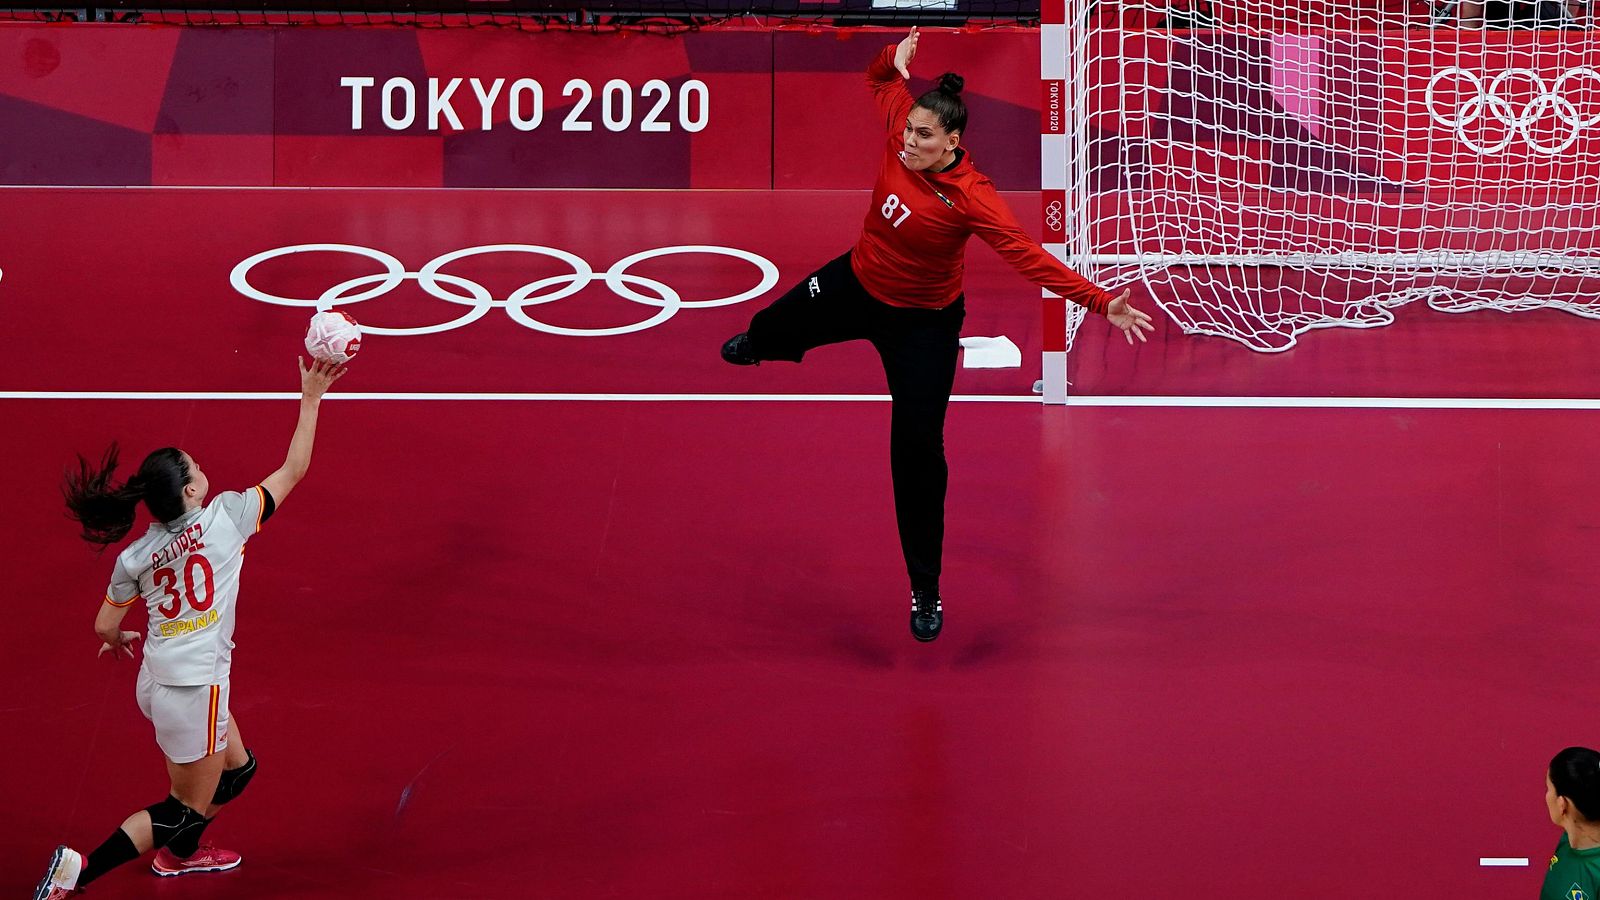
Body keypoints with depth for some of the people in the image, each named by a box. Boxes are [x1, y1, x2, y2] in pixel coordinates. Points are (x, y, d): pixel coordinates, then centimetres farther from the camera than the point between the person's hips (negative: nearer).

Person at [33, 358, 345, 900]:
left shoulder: (134, 557, -1)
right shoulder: (225, 515, -14)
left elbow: (105, 628, 6)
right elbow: (293, 470, -5)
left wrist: (121, 641, 30)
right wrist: (311, 397, 2)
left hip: (157, 683, 7)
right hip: (194, 689, -7)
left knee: (237, 768, 27)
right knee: (187, 810, 5)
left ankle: (180, 852, 41)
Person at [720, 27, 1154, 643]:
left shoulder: (972, 197, -35)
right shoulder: (901, 134, -20)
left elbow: (1029, 258, -38)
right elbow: (881, 78, 0)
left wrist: (1101, 303, -47)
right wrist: (894, 58, -23)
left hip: (922, 324, -6)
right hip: (855, 286, 6)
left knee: (918, 451, -4)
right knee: (780, 325, 35)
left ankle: (926, 591, 11)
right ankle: (756, 346, 79)